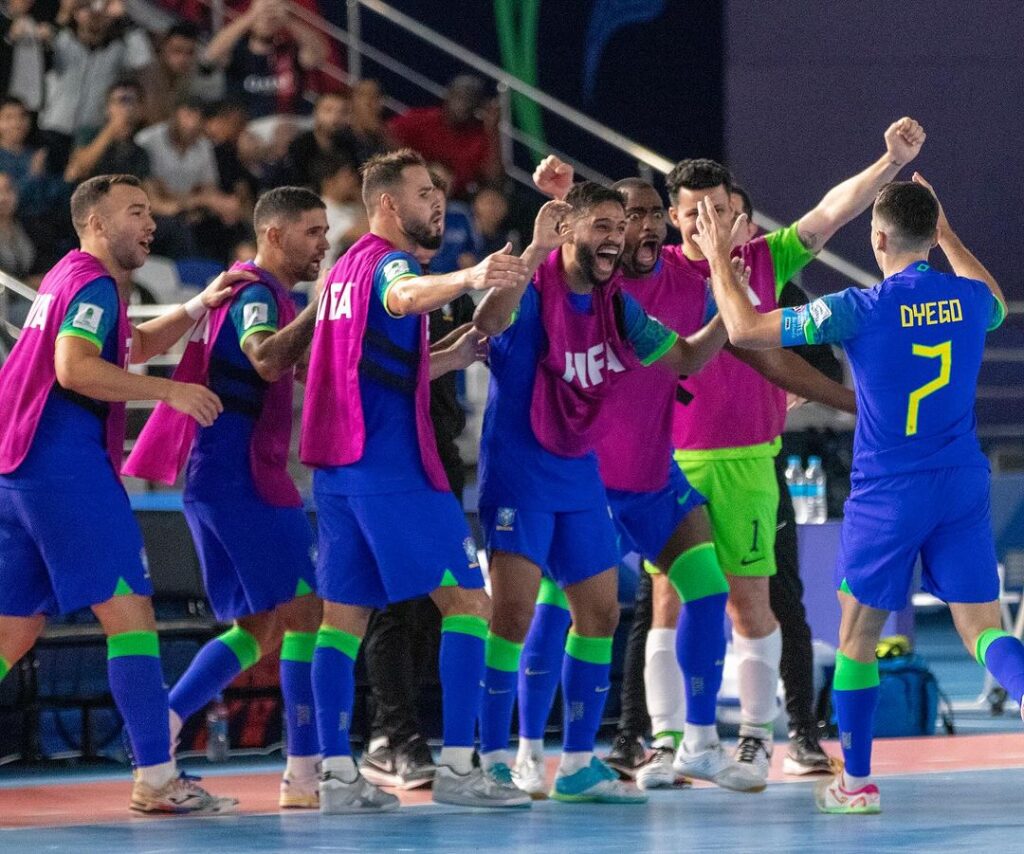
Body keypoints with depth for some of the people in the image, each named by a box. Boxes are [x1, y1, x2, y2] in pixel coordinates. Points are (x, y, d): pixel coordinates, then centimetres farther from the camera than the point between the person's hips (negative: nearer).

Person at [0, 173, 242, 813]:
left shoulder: (67, 280, 23)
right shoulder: (93, 285, -8)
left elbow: (135, 347, 36)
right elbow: (73, 367, -23)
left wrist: (198, 306, 24)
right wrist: (171, 391, -21)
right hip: (66, 467, -10)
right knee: (130, 611, -9)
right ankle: (157, 778, -12)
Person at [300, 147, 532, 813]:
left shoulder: (348, 268, 19)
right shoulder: (388, 260, -9)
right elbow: (405, 296, -36)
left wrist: (449, 359, 23)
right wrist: (468, 279, -55)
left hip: (339, 466, 9)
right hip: (392, 465, -9)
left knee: (344, 615, 7)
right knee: (467, 600, -5)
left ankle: (337, 775, 3)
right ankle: (457, 767, -12)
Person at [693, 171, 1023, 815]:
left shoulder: (861, 310, -13)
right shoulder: (970, 299, 0)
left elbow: (745, 328, -7)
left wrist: (718, 258, 7)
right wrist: (948, 234, 36)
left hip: (889, 494, -3)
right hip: (964, 485, 3)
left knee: (858, 636, 12)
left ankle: (857, 782, 18)